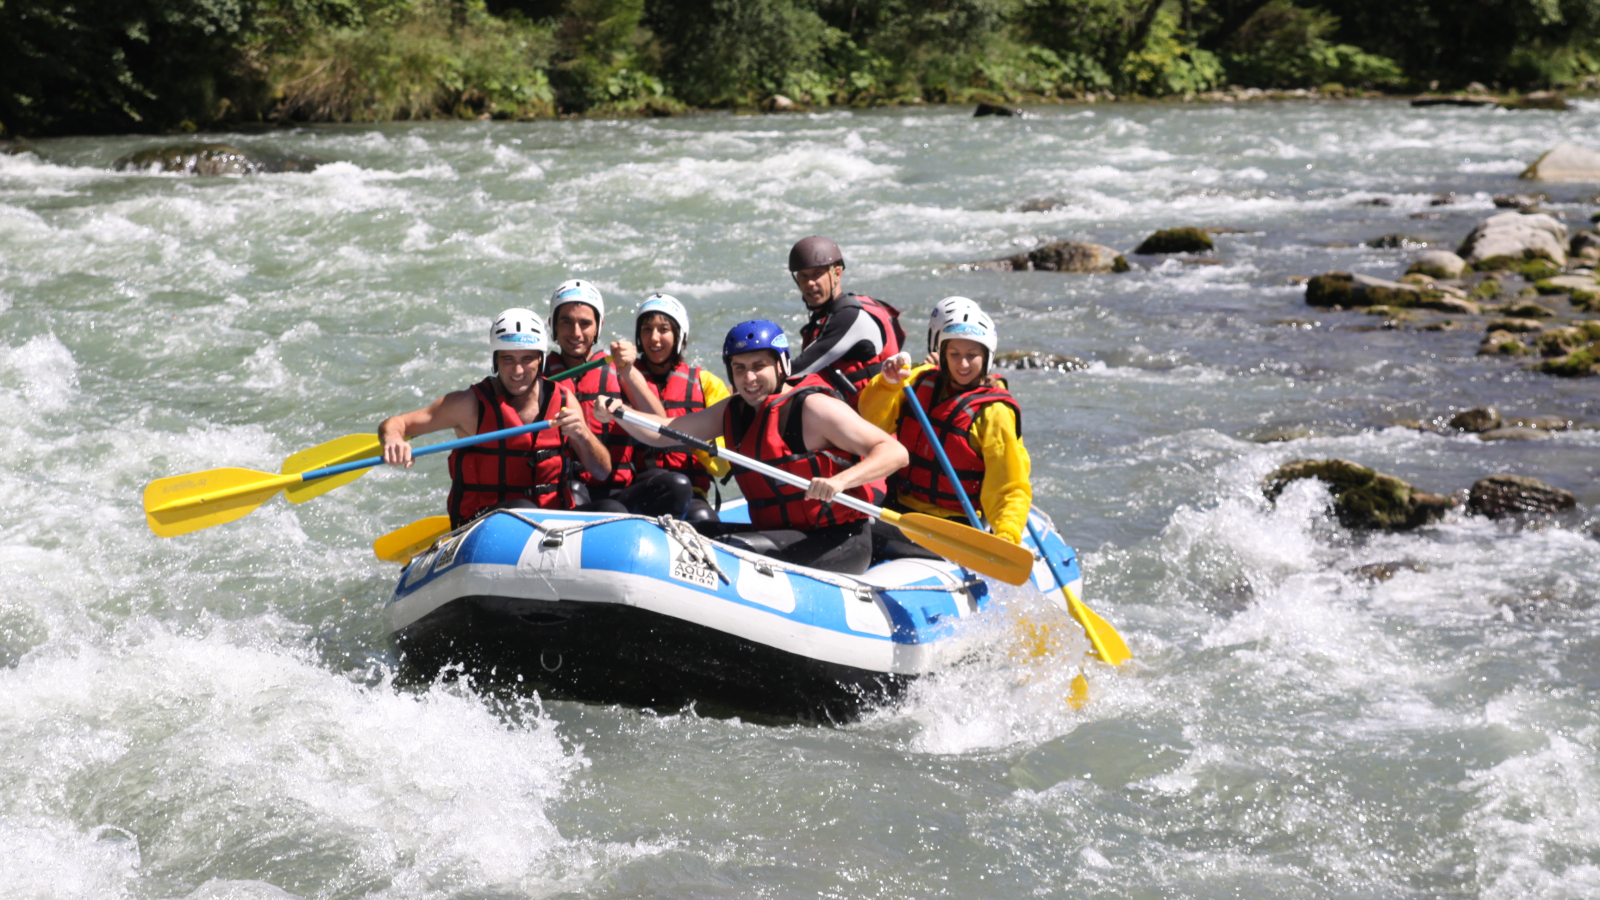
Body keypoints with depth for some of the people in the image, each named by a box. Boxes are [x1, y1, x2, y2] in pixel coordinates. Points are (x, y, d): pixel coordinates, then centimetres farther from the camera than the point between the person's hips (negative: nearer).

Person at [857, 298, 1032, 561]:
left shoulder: (994, 413, -9)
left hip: (953, 528, -6)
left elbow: (1010, 490, -12)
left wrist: (1007, 538, -29)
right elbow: (874, 421, 0)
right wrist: (888, 383, -19)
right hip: (900, 509, 6)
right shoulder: (923, 383, 9)